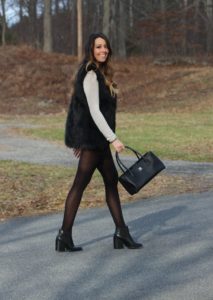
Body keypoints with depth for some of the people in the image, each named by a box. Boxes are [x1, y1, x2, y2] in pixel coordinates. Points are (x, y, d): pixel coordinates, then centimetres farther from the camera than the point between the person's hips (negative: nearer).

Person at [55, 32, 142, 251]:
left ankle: (121, 233, 16)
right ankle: (65, 236, -1)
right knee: (80, 184, -6)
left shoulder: (98, 73, 14)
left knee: (111, 180, 11)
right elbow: (94, 111, -21)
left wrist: (79, 139, 20)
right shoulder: (90, 75, -16)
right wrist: (113, 139, -23)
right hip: (92, 137, -10)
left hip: (96, 138, 10)